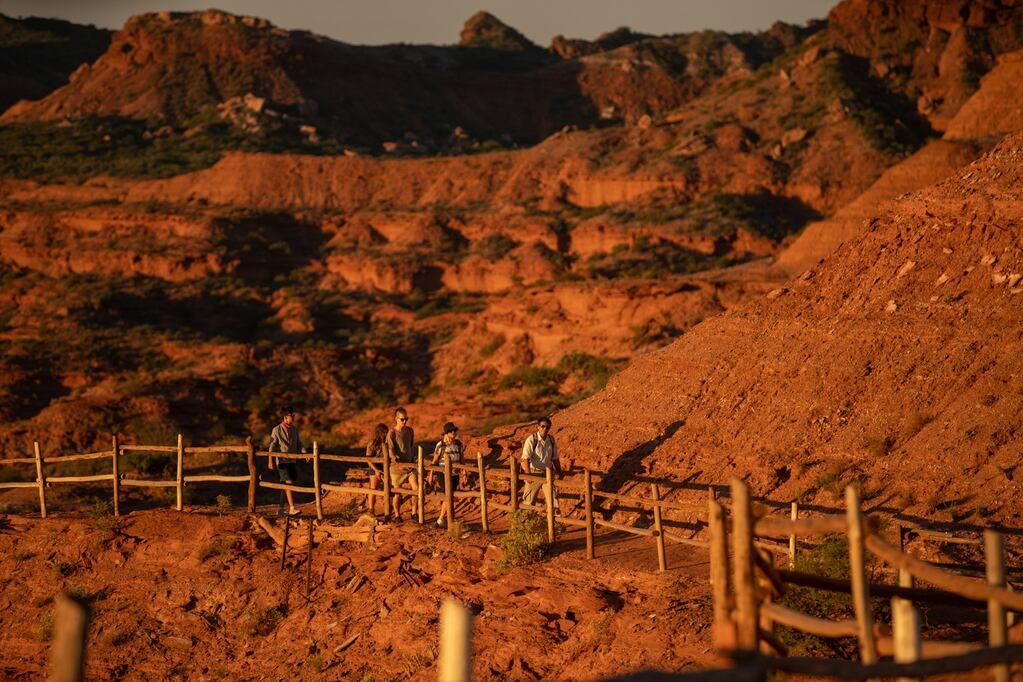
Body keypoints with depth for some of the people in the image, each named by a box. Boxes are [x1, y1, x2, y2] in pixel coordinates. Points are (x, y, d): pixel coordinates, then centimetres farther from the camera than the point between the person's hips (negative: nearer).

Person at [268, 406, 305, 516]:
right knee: (289, 483, -18)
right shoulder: (277, 430, -5)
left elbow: (299, 444, 12)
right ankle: (292, 509, -22)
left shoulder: (294, 429, 10)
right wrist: (271, 461, -10)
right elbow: (271, 446, -5)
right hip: (282, 461, -6)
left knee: (287, 486, 7)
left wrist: (304, 453, -7)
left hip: (292, 461, 6)